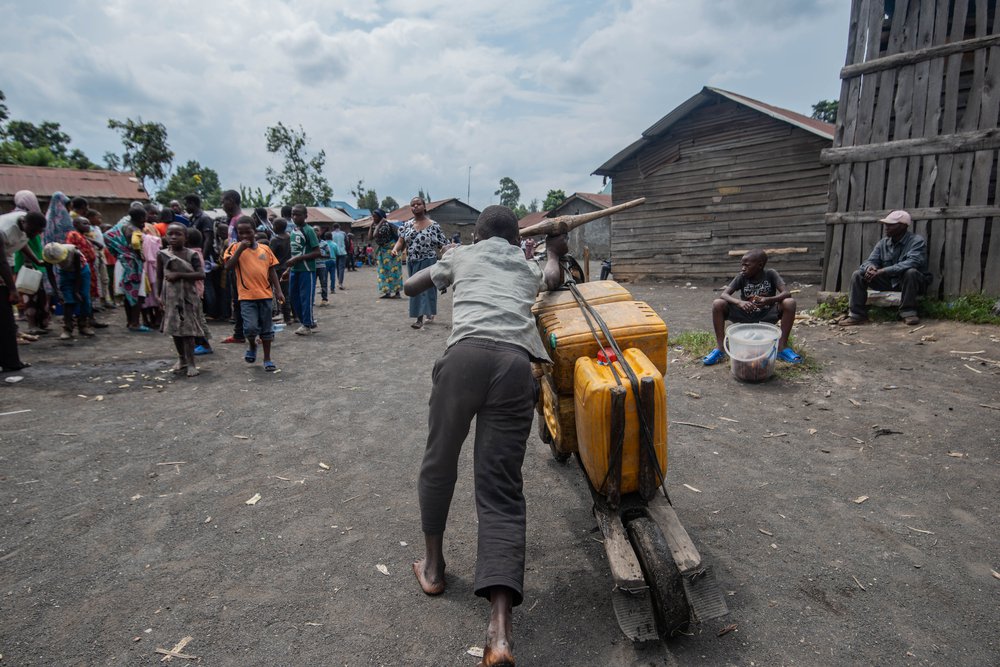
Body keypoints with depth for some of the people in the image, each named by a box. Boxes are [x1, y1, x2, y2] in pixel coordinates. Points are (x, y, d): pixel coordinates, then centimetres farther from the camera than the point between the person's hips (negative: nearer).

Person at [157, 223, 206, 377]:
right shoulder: (162, 254, 3)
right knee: (174, 329, 10)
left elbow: (201, 274, -15)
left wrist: (179, 275, -19)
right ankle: (181, 359, 27)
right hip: (171, 297, 3)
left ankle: (190, 363, 1)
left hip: (188, 297, -3)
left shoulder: (192, 254, -5)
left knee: (188, 330, -4)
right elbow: (159, 278, 8)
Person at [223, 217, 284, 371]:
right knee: (251, 327, -14)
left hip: (265, 294, 3)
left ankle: (267, 359, 21)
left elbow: (272, 271, 10)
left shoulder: (265, 248, 7)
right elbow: (228, 267, -15)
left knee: (267, 328, 9)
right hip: (247, 296, -3)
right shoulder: (235, 248, 0)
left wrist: (278, 290, 4)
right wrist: (240, 248, -19)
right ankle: (252, 345, 19)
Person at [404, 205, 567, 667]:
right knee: (501, 490, 1)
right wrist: (554, 252, 66)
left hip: (467, 353, -1)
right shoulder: (529, 266, 32)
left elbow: (410, 286, 39)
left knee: (439, 461, 20)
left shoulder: (462, 255, 29)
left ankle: (433, 565, 36)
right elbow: (553, 280, 51)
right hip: (517, 364, 2)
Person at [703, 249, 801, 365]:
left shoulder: (770, 274, -10)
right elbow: (723, 294, -18)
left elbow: (787, 293, -20)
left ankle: (782, 346, -18)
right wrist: (739, 302, -38)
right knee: (717, 304, -23)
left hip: (767, 317, -1)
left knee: (789, 302, -27)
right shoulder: (741, 277, -7)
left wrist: (768, 300, -40)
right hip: (745, 317, 1)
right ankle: (719, 348, -19)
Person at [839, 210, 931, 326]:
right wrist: (870, 267, -28)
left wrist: (883, 271, -39)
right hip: (888, 282, 5)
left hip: (909, 282, -5)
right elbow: (870, 260, 0)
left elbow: (912, 262, -30)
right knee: (858, 275, -12)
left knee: (910, 272, -38)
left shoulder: (917, 241, -13)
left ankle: (908, 312, -25)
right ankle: (856, 314, -13)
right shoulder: (883, 243, 4)